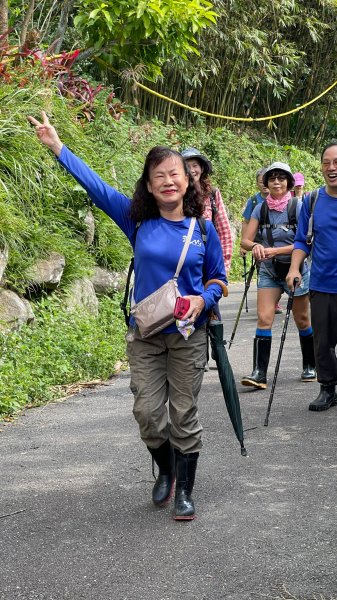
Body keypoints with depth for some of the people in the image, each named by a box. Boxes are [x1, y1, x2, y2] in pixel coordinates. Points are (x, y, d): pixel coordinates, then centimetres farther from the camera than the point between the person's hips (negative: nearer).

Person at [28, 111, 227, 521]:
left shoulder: (203, 228, -3)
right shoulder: (138, 219, -2)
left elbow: (218, 279, 5)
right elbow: (95, 186, -3)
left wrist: (203, 300, -16)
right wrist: (57, 146, -5)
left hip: (188, 336, -1)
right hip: (145, 335, 1)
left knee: (184, 414, 4)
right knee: (148, 414, 1)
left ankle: (184, 491, 18)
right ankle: (166, 471, 29)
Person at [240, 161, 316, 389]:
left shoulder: (298, 206, -11)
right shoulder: (261, 208, 0)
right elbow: (246, 240, -2)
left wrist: (275, 251, -24)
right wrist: (256, 246, -25)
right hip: (268, 271, 3)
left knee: (302, 320, 8)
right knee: (264, 318, -10)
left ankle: (310, 367, 27)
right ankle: (259, 373, -12)